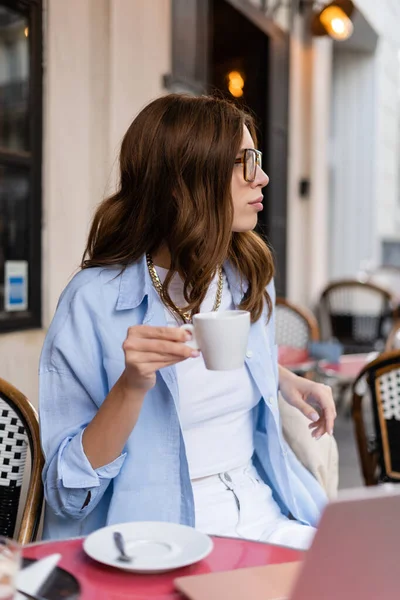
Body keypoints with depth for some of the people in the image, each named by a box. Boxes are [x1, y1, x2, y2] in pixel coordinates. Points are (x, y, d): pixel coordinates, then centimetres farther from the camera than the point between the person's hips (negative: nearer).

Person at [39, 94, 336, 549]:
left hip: (264, 513, 6)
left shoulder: (250, 281, 5)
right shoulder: (93, 300, -13)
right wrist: (131, 386, -27)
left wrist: (285, 380, 9)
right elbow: (69, 492, -12)